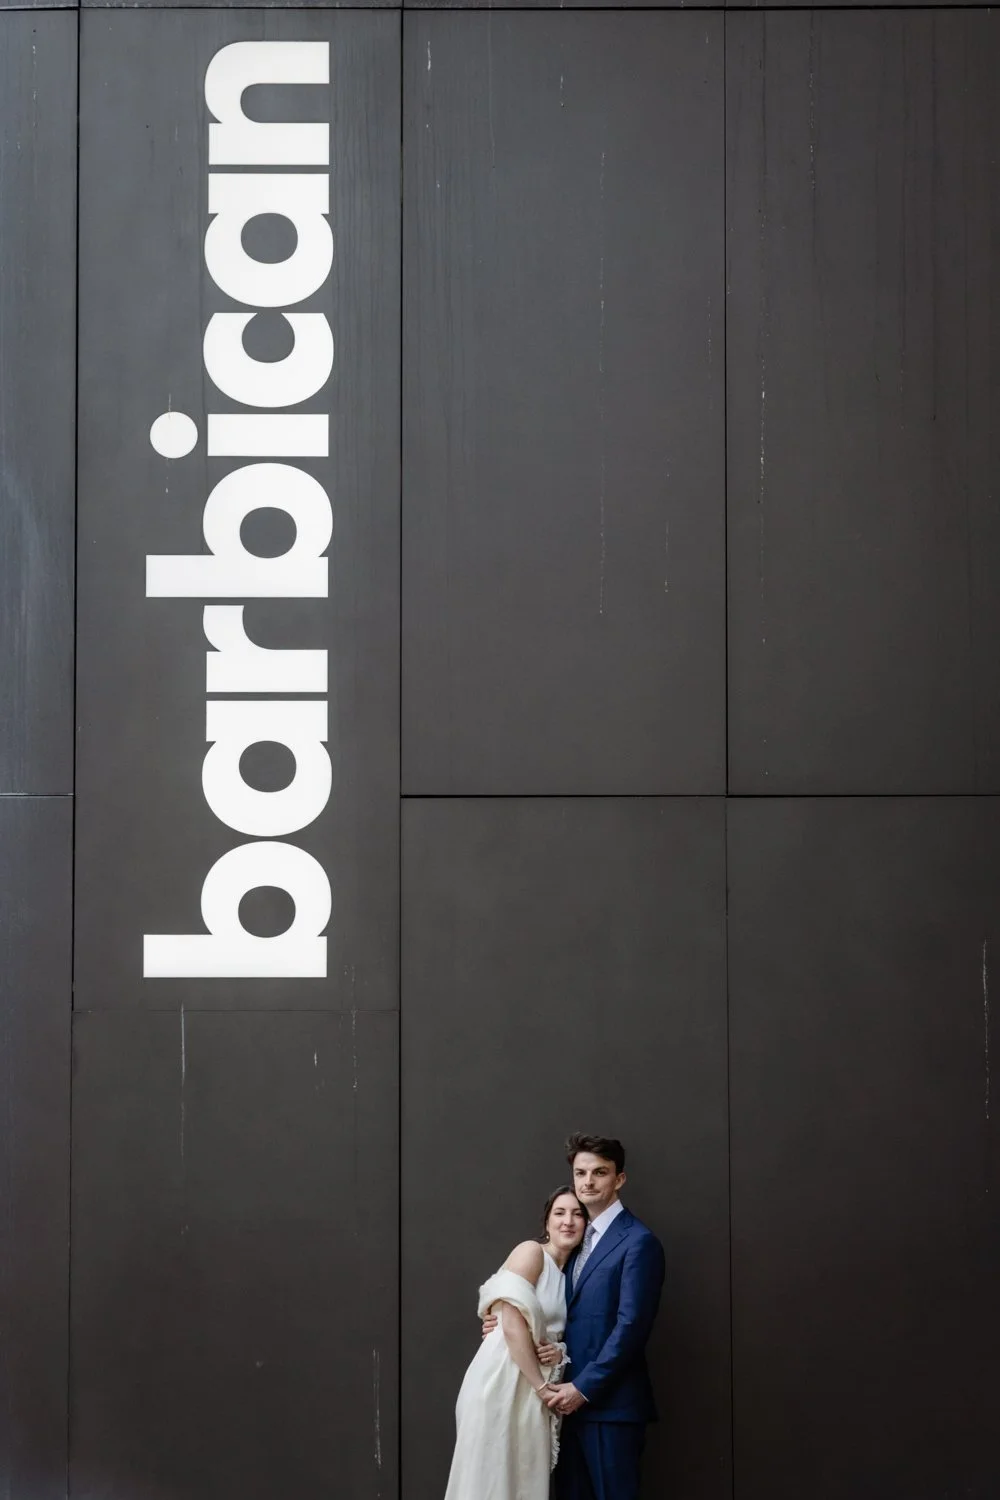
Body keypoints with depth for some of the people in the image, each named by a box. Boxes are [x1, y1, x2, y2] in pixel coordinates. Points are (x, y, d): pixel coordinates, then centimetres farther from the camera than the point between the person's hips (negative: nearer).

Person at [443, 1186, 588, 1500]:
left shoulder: (569, 1275, 17)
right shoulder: (531, 1252, -7)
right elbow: (512, 1325, -16)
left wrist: (561, 1352, -2)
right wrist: (541, 1385, -14)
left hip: (532, 1389, 8)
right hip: (502, 1382, -8)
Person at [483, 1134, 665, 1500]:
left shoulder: (638, 1242, -8)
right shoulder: (580, 1240, 18)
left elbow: (631, 1326, -15)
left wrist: (583, 1388, -16)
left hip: (610, 1402, -7)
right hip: (573, 1400, 8)